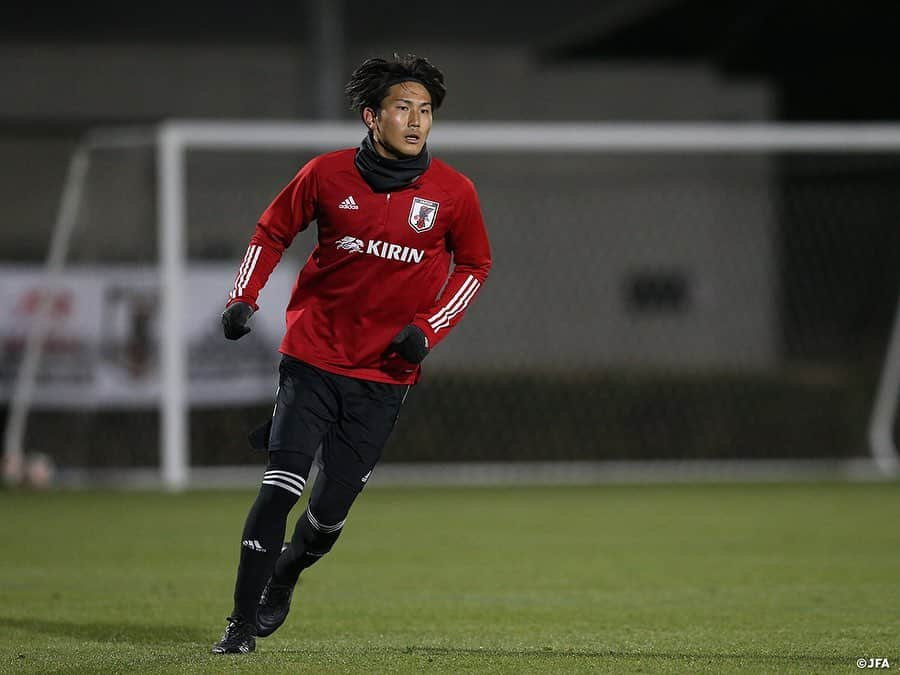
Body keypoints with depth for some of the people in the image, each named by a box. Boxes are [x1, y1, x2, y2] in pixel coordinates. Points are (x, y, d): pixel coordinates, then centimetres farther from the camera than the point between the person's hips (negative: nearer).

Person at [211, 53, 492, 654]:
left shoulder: (453, 192, -4)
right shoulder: (327, 175, -5)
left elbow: (475, 265, 10)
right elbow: (273, 231, 11)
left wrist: (428, 329, -3)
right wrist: (244, 299, -2)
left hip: (385, 375, 1)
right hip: (313, 358, -1)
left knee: (334, 503, 3)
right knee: (281, 486, -13)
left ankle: (285, 576, 35)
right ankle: (243, 623, -7)